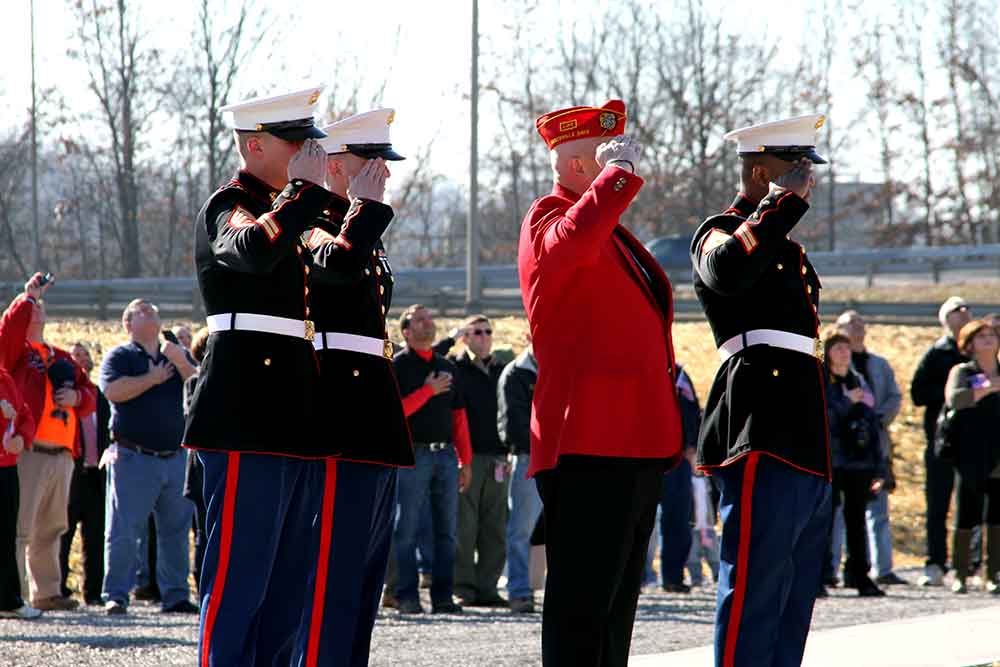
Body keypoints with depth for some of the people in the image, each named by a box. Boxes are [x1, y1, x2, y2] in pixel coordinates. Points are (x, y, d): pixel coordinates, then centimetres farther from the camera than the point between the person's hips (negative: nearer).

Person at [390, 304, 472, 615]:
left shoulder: (447, 367, 18)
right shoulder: (397, 365, 0)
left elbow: (459, 415, 18)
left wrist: (465, 461, 13)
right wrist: (428, 391, -12)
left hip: (446, 453, 6)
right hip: (413, 455, -6)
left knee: (447, 530, 5)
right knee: (407, 530, -4)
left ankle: (443, 596, 8)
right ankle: (407, 596, -1)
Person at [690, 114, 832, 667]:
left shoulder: (786, 249, 26)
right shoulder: (721, 231, -2)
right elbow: (726, 269, -28)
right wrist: (786, 201, -19)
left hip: (804, 448, 10)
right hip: (762, 439, -10)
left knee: (794, 600, 10)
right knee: (754, 594, -13)